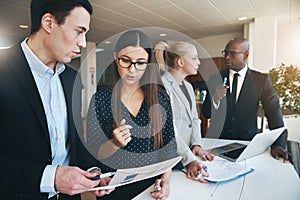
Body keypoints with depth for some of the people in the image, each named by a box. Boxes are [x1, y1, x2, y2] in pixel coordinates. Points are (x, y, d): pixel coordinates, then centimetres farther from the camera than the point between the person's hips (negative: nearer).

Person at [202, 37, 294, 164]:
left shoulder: (262, 80, 0)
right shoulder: (216, 79, 3)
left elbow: (274, 112, -5)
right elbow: (206, 113, 2)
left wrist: (278, 144, -18)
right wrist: (215, 99, -18)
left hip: (248, 141, 0)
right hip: (217, 139, 1)